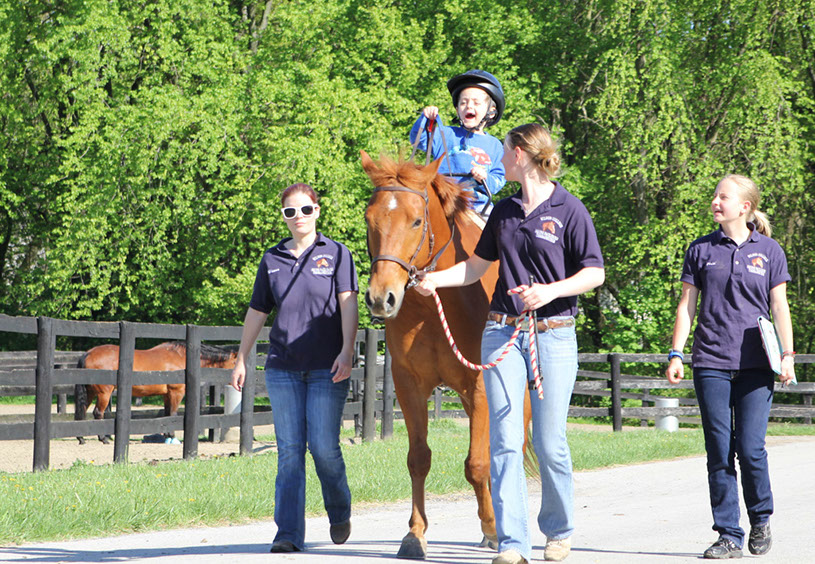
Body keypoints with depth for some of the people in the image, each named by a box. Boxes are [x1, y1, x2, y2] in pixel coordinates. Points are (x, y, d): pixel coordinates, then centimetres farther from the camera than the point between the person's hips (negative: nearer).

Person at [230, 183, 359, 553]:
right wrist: (241, 360, 19)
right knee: (289, 450, -1)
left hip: (327, 369, -3)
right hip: (283, 368, 3)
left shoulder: (336, 254, 3)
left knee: (324, 447, -7)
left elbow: (348, 304, -6)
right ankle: (288, 534, -1)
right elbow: (256, 313, 18)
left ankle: (339, 512, 19)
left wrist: (347, 351, -19)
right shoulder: (272, 260, 12)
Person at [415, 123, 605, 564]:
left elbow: (595, 273, -5)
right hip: (502, 331, 4)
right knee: (504, 440, -5)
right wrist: (436, 278, 3)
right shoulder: (504, 212, 12)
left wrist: (550, 290, -19)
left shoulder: (569, 210, -4)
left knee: (549, 441, 0)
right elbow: (476, 266, 19)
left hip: (553, 334, -4)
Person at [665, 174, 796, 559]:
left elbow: (779, 306, 7)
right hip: (711, 364, 1)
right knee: (720, 452, -1)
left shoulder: (769, 251, 6)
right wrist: (675, 354, 5)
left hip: (755, 367, -1)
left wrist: (787, 354, -1)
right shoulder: (701, 250, 8)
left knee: (750, 449, -8)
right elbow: (687, 305, 10)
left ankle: (761, 518, 16)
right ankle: (728, 536, 4)